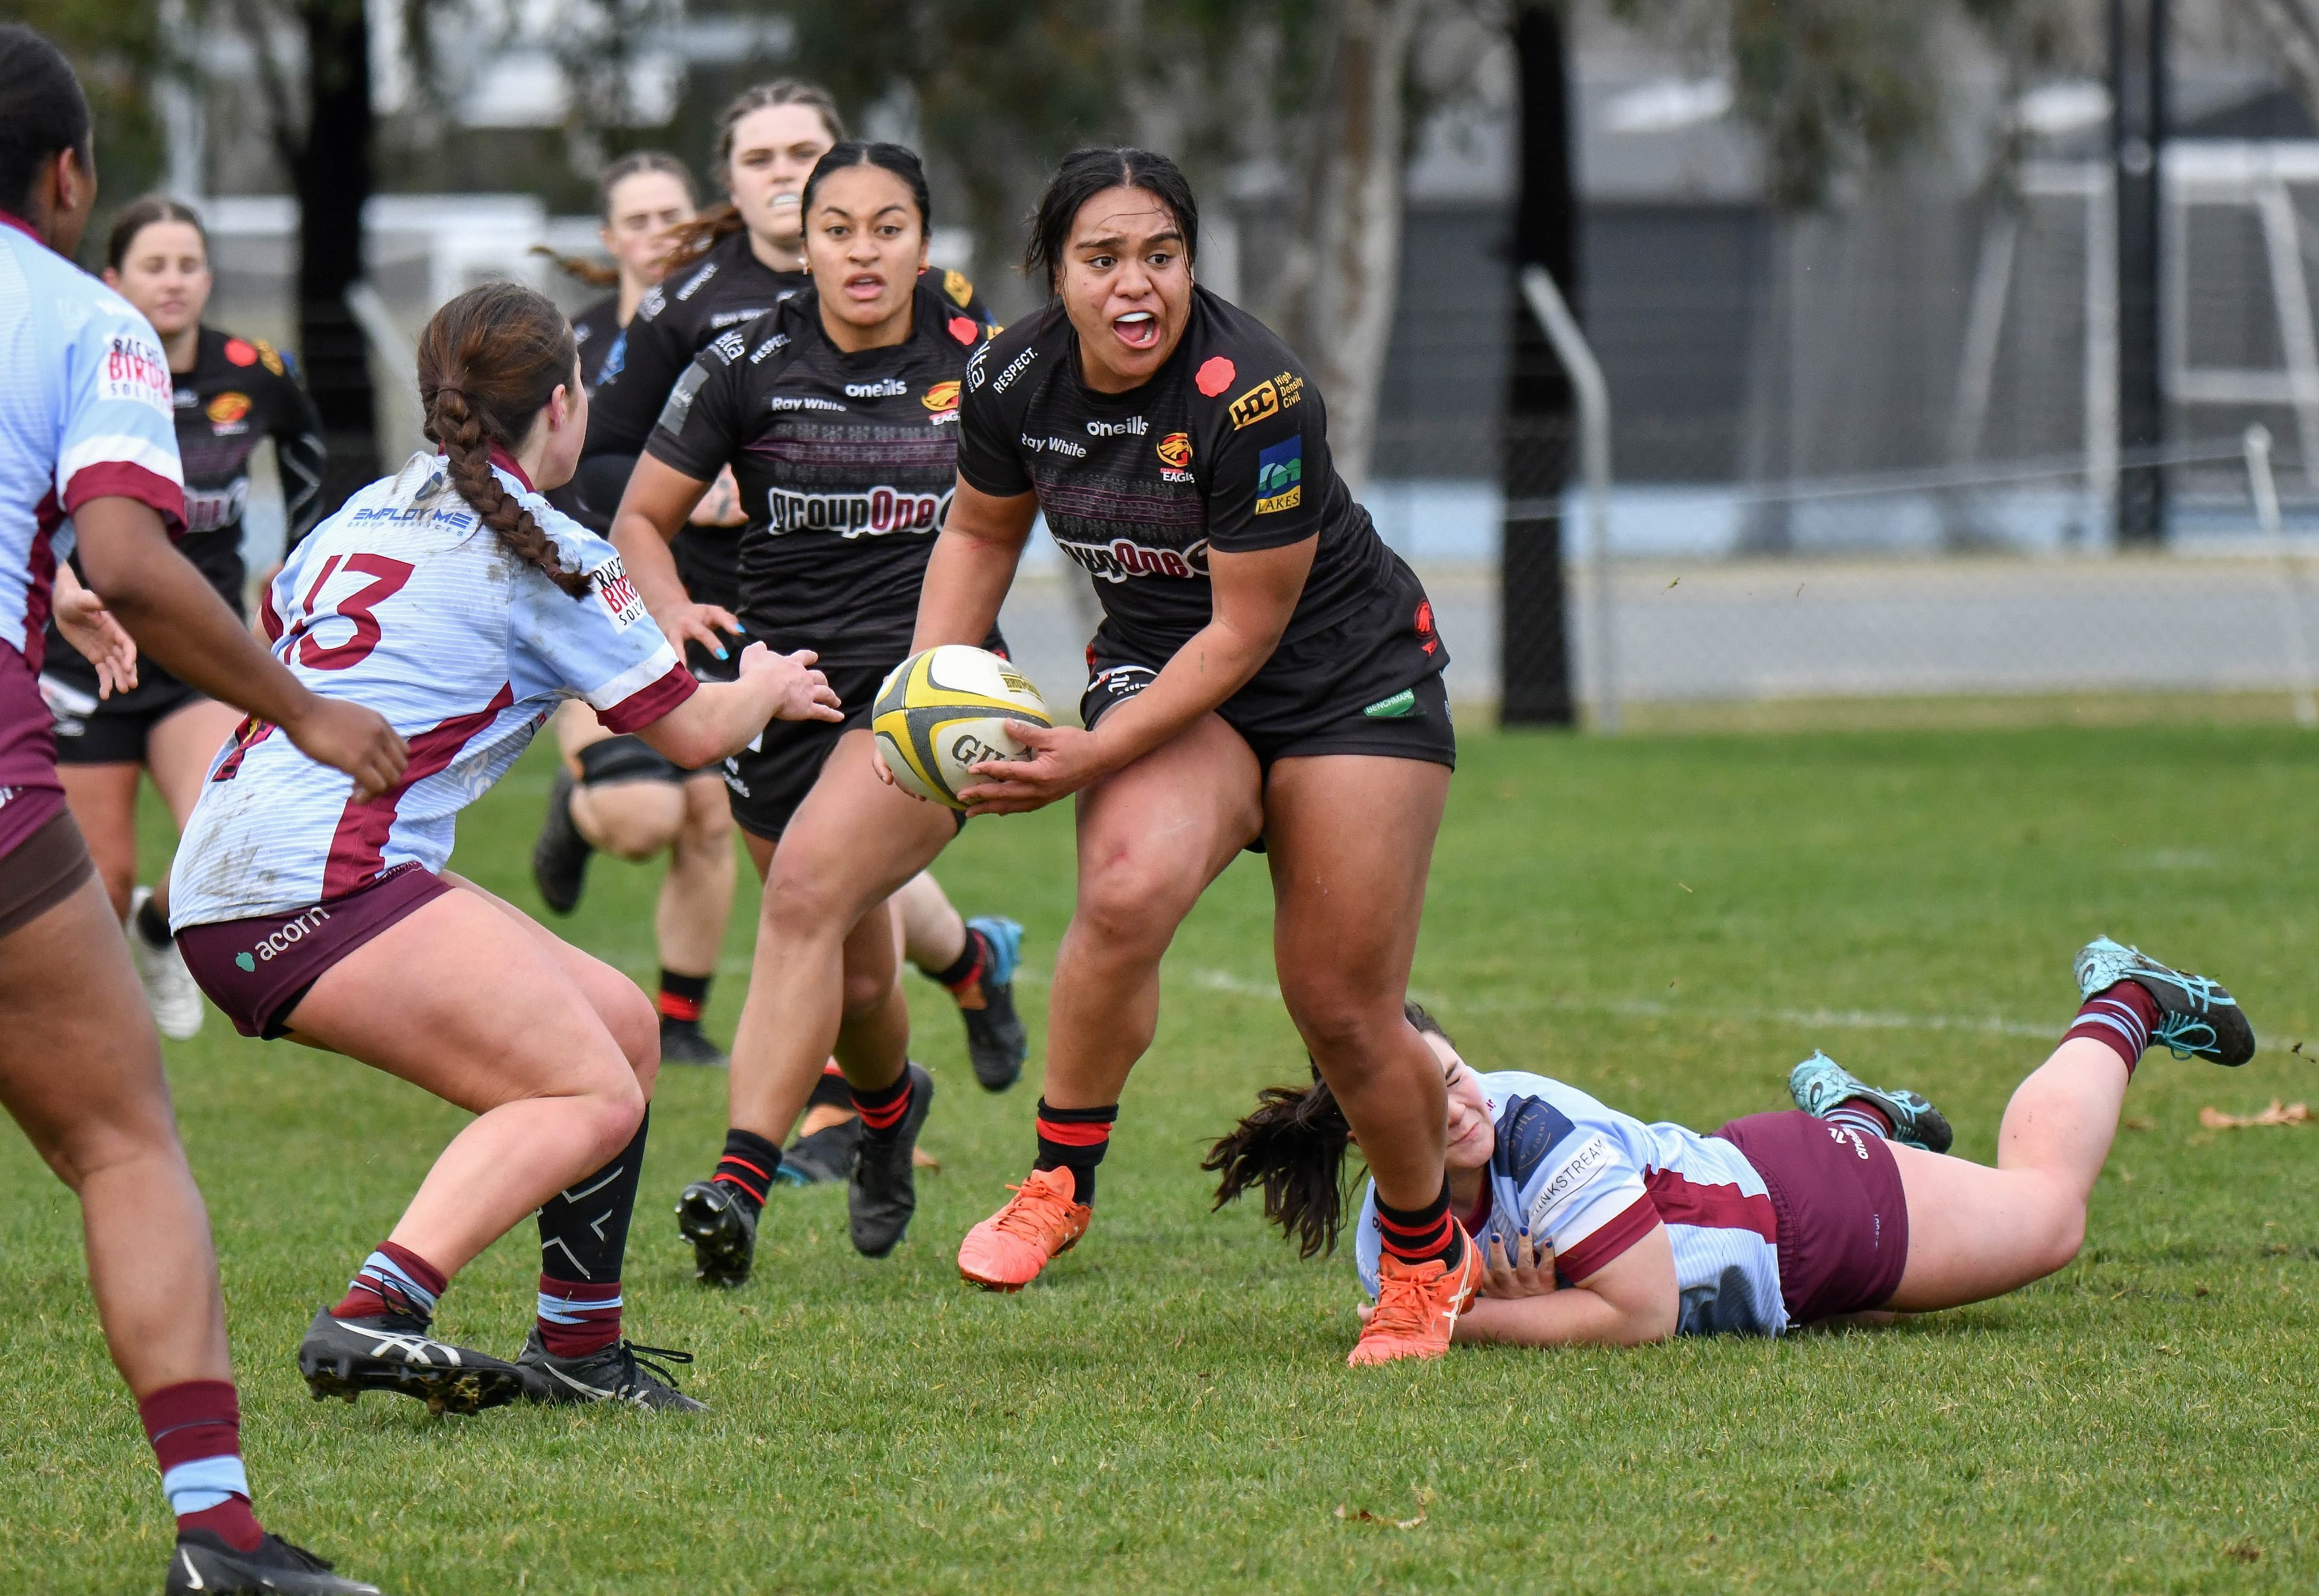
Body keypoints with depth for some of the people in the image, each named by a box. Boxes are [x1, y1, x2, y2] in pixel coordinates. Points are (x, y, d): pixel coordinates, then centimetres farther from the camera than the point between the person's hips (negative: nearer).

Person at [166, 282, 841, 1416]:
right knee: (594, 1095, -15)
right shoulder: (540, 554, -3)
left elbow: (271, 636, 39)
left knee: (621, 1025, 14)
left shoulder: (368, 513, 20)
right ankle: (374, 1317, -32)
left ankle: (579, 1348, 14)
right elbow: (689, 730, 5)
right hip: (318, 879, -9)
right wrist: (770, 689, 27)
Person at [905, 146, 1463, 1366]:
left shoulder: (1250, 395, -27)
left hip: (1349, 679, -3)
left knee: (1343, 1013, -3)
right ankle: (1059, 1183, -15)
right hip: (1156, 669, 3)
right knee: (1129, 886, -30)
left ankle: (1429, 1254, 23)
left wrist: (1095, 754, -26)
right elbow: (981, 533, 11)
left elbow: (1245, 630, -22)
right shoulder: (1016, 382, -11)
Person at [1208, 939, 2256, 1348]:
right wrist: (1518, 1294, -31)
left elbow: (1642, 1313, -37)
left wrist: (1467, 1318, -36)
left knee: (2048, 1204, 20)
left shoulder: (1545, 1132, -39)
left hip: (1808, 1204, -5)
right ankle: (1859, 1112, 60)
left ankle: (2121, 1008, 44)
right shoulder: (1385, 1240, -23)